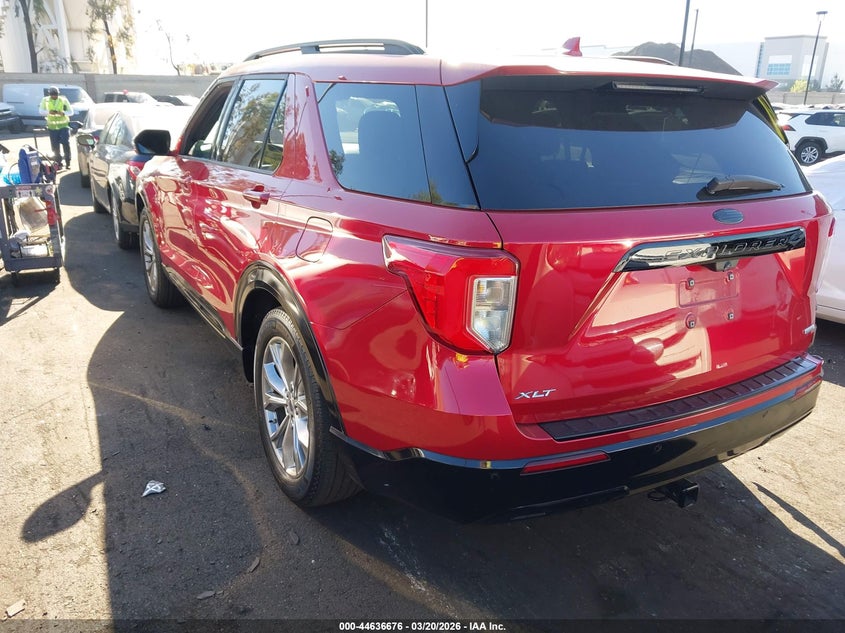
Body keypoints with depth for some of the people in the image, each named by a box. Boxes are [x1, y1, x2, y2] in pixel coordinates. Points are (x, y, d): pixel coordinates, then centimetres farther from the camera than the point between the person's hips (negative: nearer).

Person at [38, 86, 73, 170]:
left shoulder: (63, 100, -5)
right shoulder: (45, 100, -2)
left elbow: (71, 112, -3)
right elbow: (41, 110, 1)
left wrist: (62, 113, -22)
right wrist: (49, 112, -20)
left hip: (64, 126, -1)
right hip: (52, 127, 1)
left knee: (66, 144, -7)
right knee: (55, 146, 3)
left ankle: (68, 163, 2)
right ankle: (58, 163, 11)